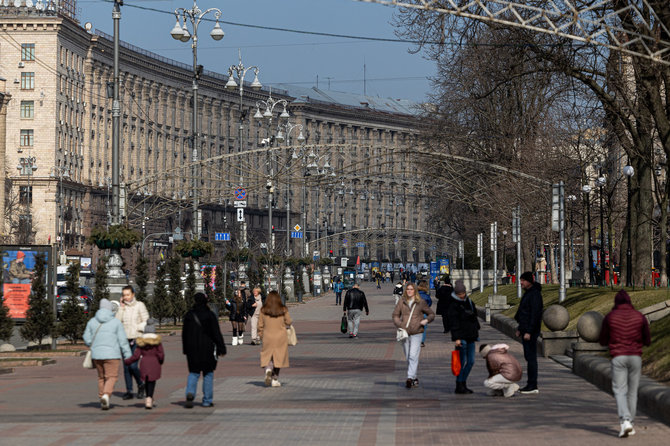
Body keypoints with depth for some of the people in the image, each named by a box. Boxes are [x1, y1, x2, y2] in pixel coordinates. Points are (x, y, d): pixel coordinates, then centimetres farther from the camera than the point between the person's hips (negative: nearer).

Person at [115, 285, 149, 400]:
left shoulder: (139, 305, -2)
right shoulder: (123, 307, 9)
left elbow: (146, 322, -3)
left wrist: (136, 327, -13)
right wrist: (121, 307, -4)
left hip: (136, 340, -4)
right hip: (125, 340, 4)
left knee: (133, 365, -13)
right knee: (126, 367, 2)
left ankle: (140, 385, 11)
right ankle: (129, 391, 8)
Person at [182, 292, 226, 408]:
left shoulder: (189, 315, 2)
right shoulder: (209, 315, -8)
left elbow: (184, 333, 7)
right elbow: (216, 333, -8)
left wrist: (185, 349, 16)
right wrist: (221, 348, -3)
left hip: (192, 349, 2)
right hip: (207, 348, -2)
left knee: (193, 373, 10)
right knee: (208, 374, 8)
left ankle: (190, 393, -17)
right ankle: (207, 401, 8)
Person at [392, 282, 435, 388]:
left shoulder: (421, 302, 2)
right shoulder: (401, 302, 8)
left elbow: (431, 314, 11)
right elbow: (395, 315, 14)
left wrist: (426, 320, -9)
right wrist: (399, 324, -3)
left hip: (416, 333, -3)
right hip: (404, 332, 3)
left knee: (413, 356, -15)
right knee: (408, 357, 9)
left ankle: (410, 378, -21)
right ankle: (414, 378, 21)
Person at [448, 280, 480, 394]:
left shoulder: (469, 302, 13)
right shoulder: (454, 305, -9)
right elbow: (453, 323, -14)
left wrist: (476, 331, 20)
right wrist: (457, 338, -20)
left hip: (470, 337, 8)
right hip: (461, 337, -8)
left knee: (471, 361, 9)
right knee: (462, 361, -5)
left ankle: (463, 383, 19)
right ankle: (459, 386, 1)